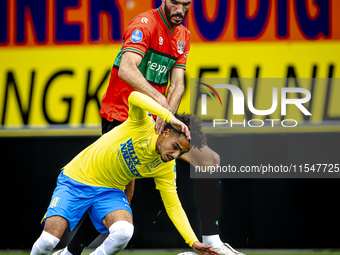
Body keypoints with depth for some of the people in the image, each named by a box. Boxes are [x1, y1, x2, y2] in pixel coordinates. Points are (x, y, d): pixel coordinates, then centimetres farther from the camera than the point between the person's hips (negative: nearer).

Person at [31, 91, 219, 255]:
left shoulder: (166, 168, -7)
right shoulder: (144, 126, -19)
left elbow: (173, 206, -1)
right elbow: (134, 97, -40)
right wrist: (170, 117, -50)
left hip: (110, 191, 4)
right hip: (75, 180, -4)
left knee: (123, 232, -30)